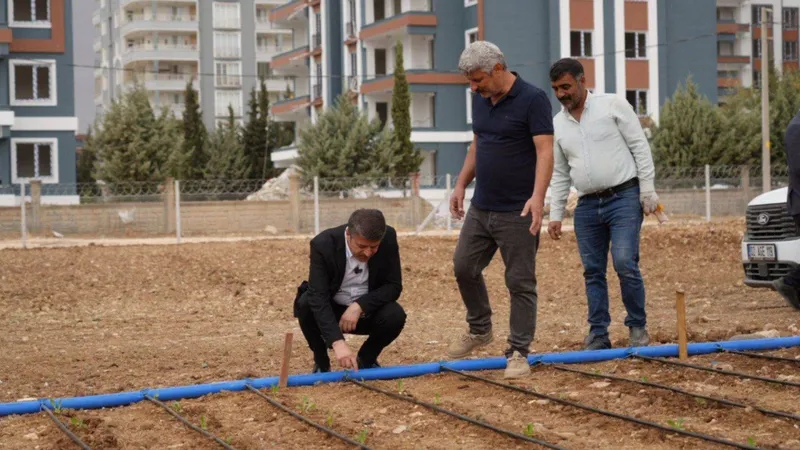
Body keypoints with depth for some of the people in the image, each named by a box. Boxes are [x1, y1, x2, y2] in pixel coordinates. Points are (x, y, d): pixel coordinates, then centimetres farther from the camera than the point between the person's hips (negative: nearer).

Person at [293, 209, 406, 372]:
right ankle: (321, 362, -5)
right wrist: (338, 342, -49)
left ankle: (366, 359, 3)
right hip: (330, 310, -1)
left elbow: (394, 286, -15)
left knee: (395, 315, -28)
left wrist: (360, 306, -32)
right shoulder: (323, 244, -28)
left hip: (367, 310, 2)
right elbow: (318, 297, -36)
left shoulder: (388, 238, -20)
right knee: (306, 304, -32)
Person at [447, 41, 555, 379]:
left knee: (520, 283, -1)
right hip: (480, 208, 8)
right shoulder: (480, 100, 9)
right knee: (464, 267, 12)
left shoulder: (533, 99, -14)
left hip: (517, 212, -7)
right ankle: (480, 329, 33)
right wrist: (461, 185, 15)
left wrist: (537, 196, -33)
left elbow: (545, 151, -21)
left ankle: (518, 352, 7)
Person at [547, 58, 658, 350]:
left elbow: (640, 147, -4)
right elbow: (559, 175, 15)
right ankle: (598, 334, 12)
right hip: (587, 206, 5)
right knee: (593, 271, 4)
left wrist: (647, 190, -9)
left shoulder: (613, 105, -3)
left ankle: (638, 327, 2)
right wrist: (555, 215, 10)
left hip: (624, 198, -5)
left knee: (625, 264, -15)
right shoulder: (558, 124, 11)